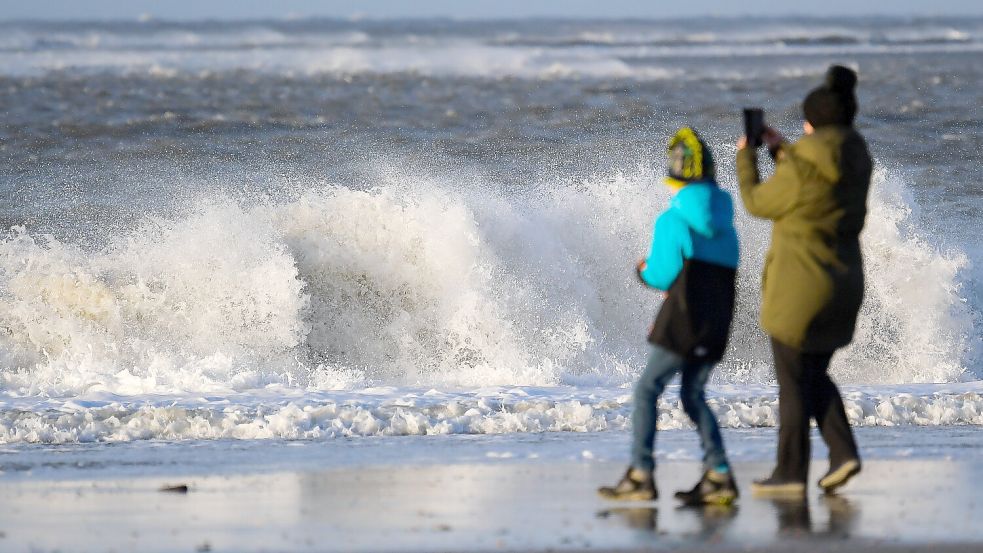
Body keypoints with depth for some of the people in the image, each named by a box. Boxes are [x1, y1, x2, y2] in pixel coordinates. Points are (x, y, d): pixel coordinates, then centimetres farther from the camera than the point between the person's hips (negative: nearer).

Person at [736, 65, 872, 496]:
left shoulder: (802, 167, -19)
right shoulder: (855, 165, 4)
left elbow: (757, 202, -5)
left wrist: (745, 157, 11)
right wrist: (780, 150, 26)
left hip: (799, 288, -7)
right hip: (843, 283, 7)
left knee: (793, 382, 3)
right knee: (814, 375, 20)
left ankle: (790, 473, 6)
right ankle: (843, 452, 5)